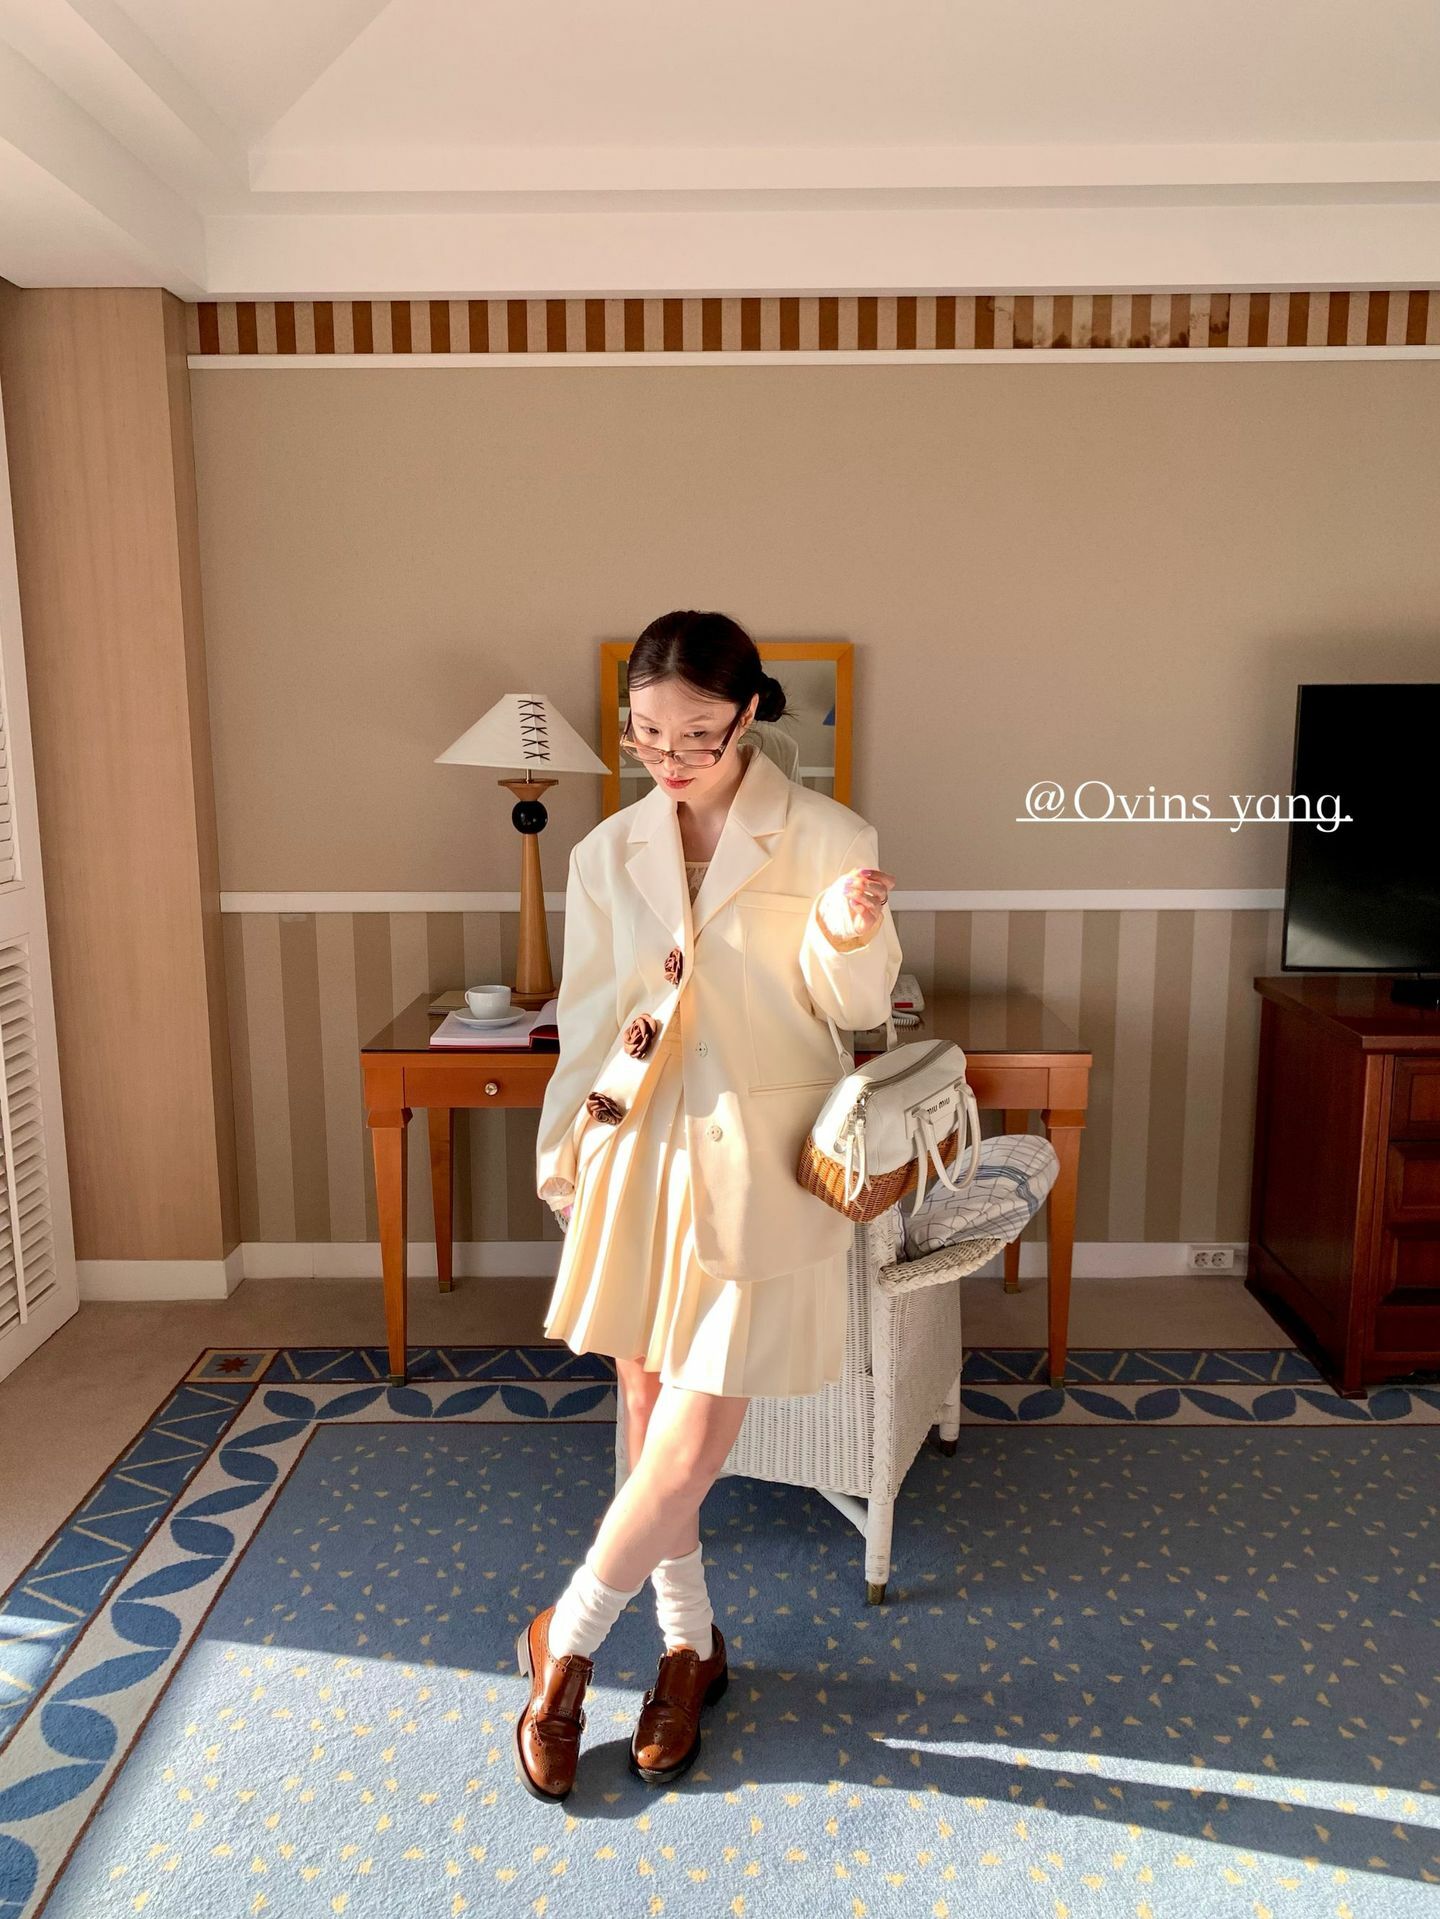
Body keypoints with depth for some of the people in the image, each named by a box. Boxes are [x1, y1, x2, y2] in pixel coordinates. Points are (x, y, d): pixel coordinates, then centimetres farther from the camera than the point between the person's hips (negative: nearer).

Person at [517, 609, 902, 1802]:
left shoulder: (827, 839, -9)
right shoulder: (610, 852, 2)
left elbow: (857, 1008, -3)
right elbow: (589, 1018, 9)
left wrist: (844, 939, -25)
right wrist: (562, 1159, 11)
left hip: (759, 1172, -4)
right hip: (635, 1157, 4)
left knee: (692, 1444, 0)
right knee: (649, 1417, 14)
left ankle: (566, 1640, 26)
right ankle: (691, 1646, 38)